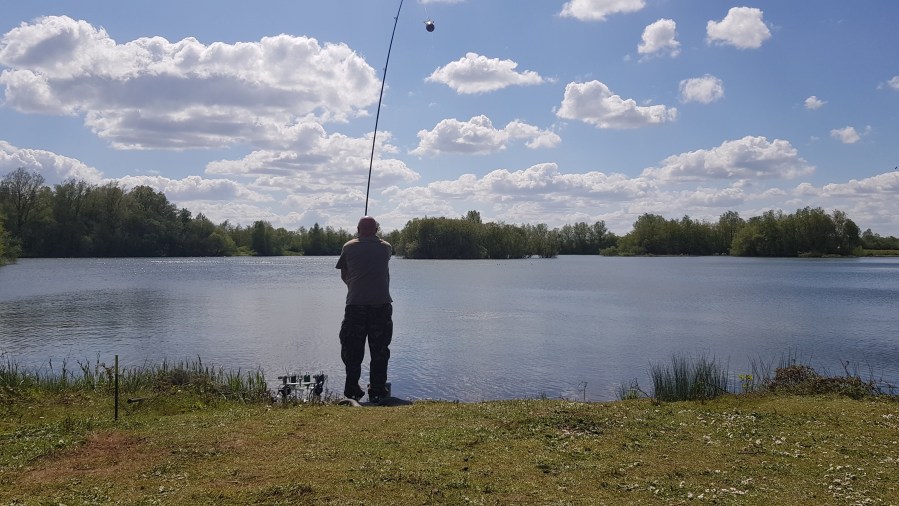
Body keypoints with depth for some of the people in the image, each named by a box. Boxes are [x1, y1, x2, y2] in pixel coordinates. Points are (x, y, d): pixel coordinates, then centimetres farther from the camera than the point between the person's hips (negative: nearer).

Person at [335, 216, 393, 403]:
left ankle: (352, 390, 13)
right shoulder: (386, 248, 6)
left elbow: (344, 275, 15)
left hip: (355, 305, 0)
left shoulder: (349, 247, 5)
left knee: (353, 351, 9)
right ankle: (377, 391, 7)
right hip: (381, 304, 0)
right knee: (379, 351, 7)